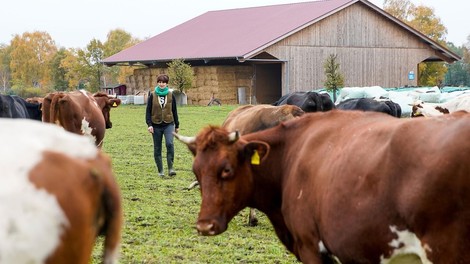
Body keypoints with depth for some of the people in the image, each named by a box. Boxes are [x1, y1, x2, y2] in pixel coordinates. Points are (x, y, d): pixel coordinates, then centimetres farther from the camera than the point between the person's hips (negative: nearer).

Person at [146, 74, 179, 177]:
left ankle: (170, 168, -16)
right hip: (156, 125, 1)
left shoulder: (171, 95, 4)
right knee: (157, 148, 5)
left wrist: (177, 125, 13)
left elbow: (174, 111, 10)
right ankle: (160, 171, 15)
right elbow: (148, 111, 1)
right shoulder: (152, 95, 1)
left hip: (169, 124, -1)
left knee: (170, 144, -22)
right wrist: (149, 124, -9)